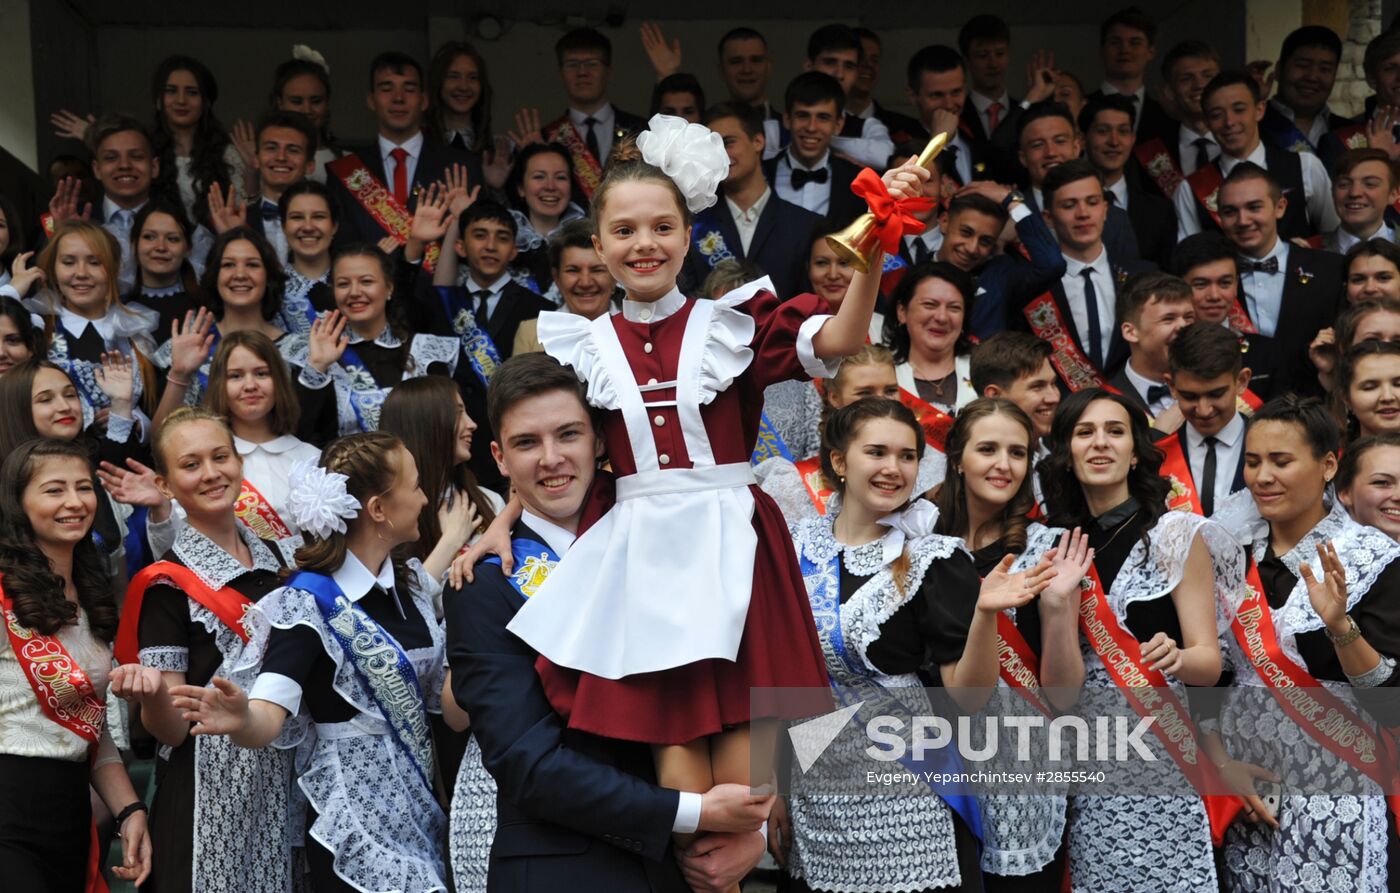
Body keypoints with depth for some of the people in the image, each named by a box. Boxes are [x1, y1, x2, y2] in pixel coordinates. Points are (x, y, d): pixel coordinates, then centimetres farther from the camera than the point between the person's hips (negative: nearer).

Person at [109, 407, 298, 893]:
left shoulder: (283, 558, 8)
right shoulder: (168, 584, -9)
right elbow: (170, 728, -11)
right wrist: (149, 692, -31)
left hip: (290, 788, 5)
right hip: (211, 794, -5)